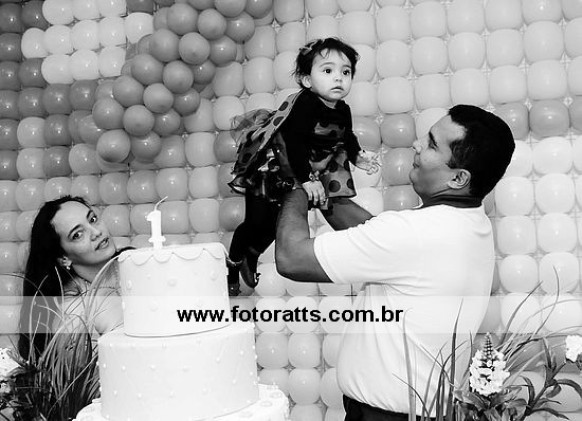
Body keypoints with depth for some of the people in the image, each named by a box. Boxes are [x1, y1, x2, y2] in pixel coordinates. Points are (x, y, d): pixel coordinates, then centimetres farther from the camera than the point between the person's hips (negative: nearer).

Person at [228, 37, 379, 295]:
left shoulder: (343, 111, -5)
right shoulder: (304, 104, -29)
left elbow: (347, 138, 14)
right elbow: (294, 143, -33)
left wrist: (357, 156, -3)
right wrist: (306, 179, -35)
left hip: (304, 172, 7)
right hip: (268, 170, -7)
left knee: (274, 225, 18)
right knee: (258, 223, -4)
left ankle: (250, 260, 43)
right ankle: (232, 267, 20)